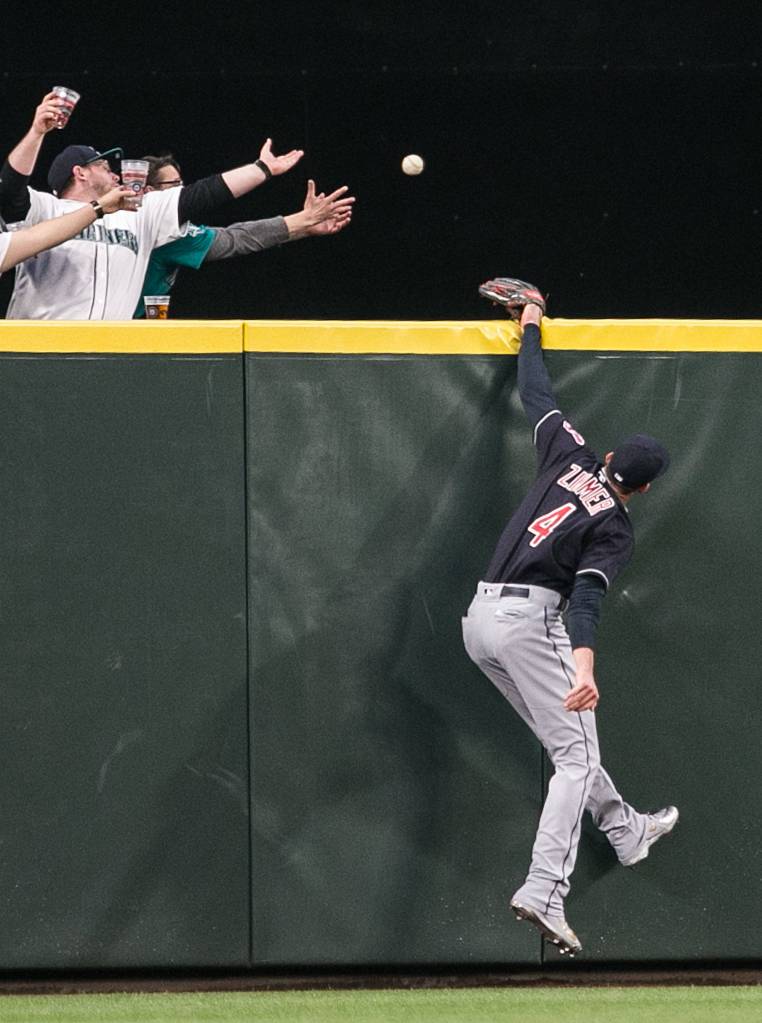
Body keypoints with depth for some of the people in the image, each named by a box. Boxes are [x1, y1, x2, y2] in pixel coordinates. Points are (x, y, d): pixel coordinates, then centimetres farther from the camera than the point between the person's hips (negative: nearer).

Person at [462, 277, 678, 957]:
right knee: (577, 754, -8)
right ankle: (543, 890, -23)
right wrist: (585, 668, -37)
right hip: (528, 620, -8)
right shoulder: (616, 529, -7)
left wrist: (531, 325, 36)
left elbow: (536, 394, 20)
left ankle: (627, 832, 38)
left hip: (478, 620, 8)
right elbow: (587, 596, -23)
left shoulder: (572, 459, 9)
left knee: (570, 742, 23)